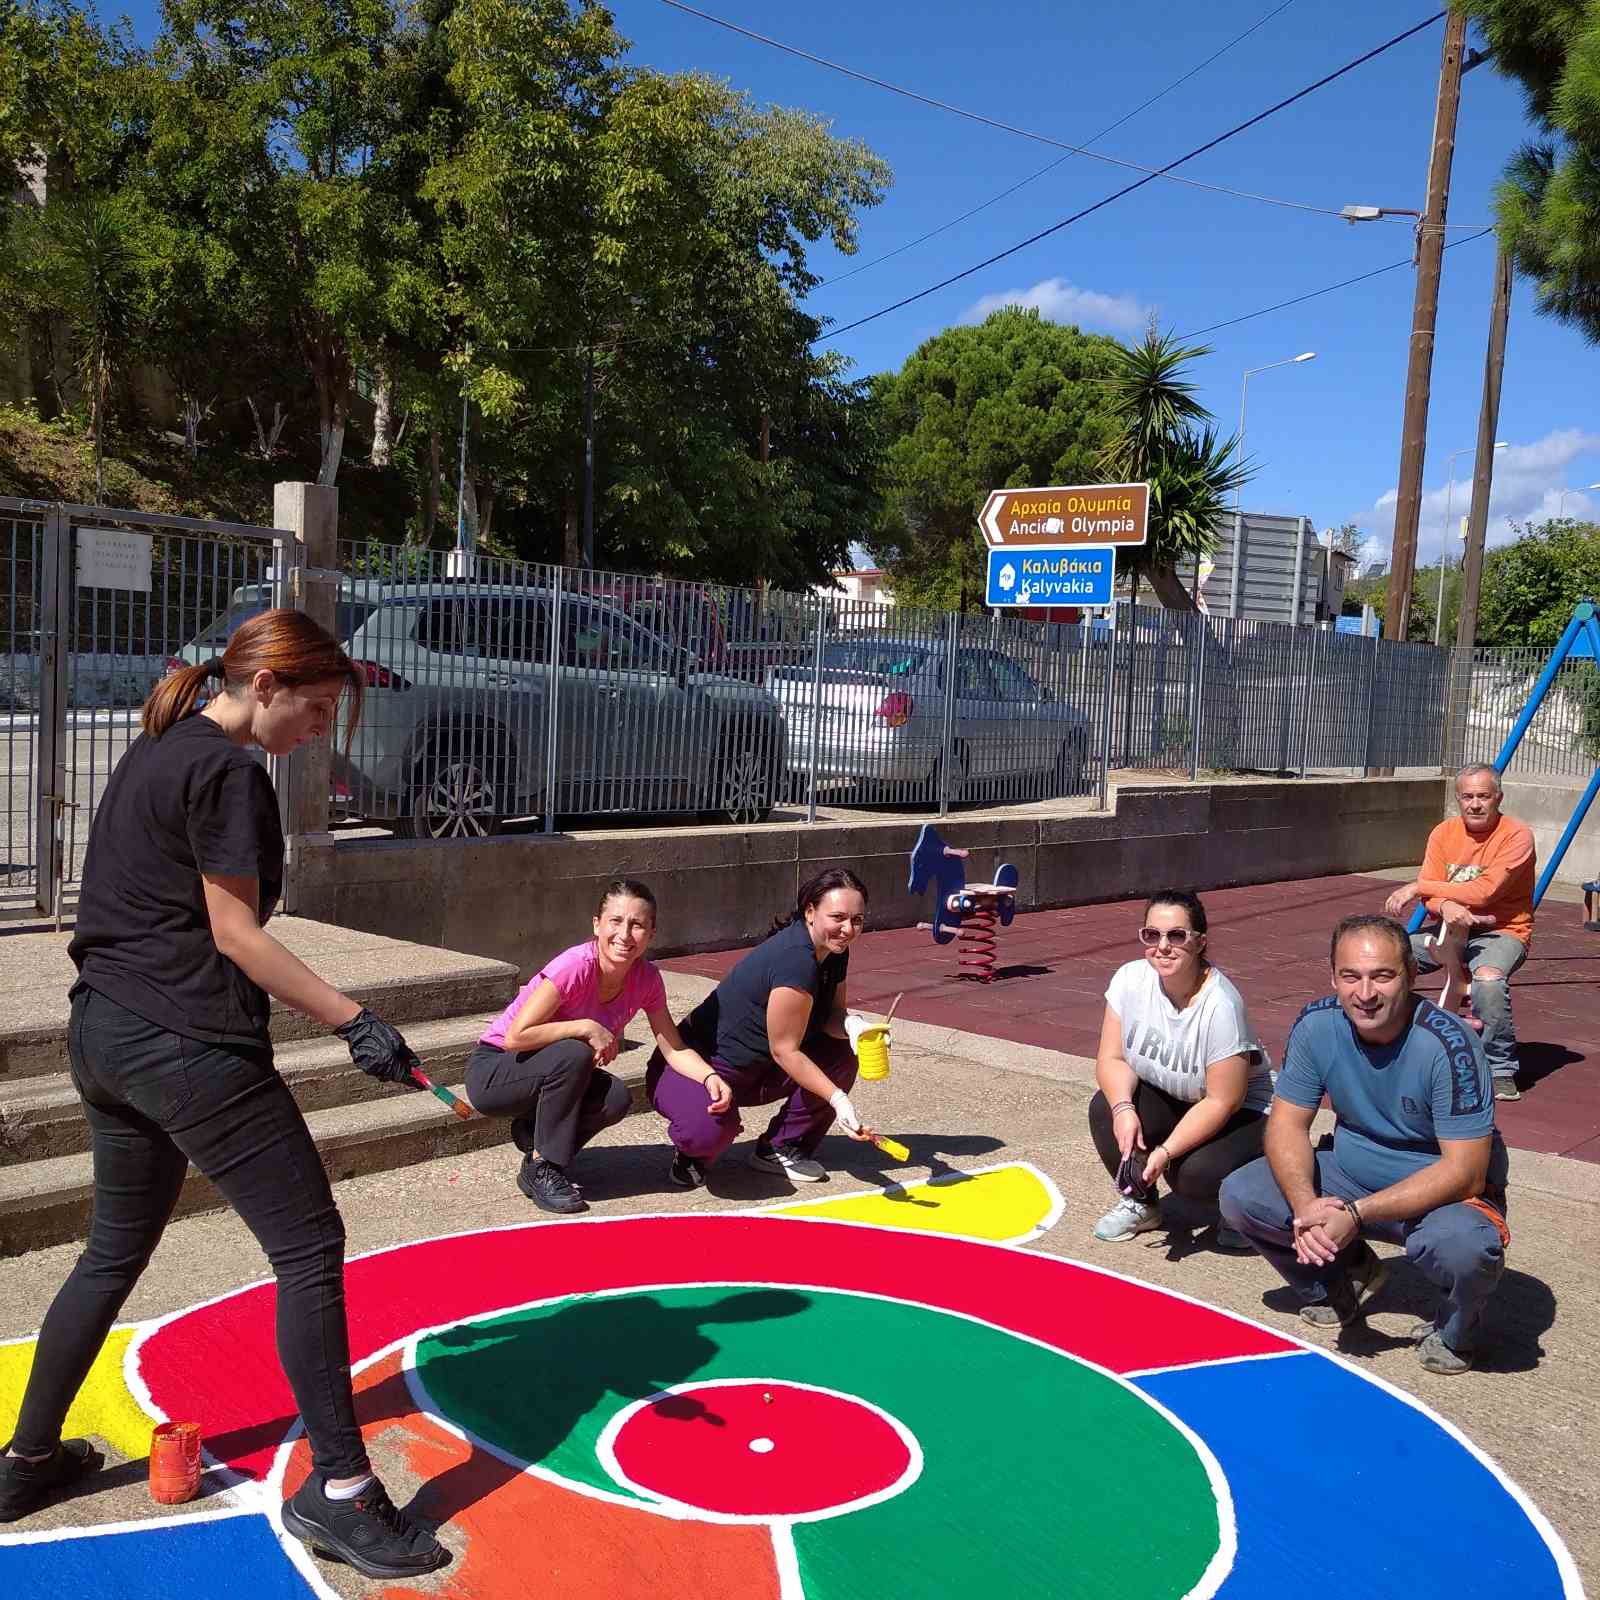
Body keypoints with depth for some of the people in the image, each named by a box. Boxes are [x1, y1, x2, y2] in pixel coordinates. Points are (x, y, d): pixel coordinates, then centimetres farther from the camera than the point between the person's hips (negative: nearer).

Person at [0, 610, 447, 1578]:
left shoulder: (153, 753, 14)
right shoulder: (229, 772, -14)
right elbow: (235, 934, -17)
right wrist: (355, 1021, -19)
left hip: (104, 1034, 10)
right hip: (189, 1044, -10)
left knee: (116, 1252, 24)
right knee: (310, 1249, -3)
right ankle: (339, 1491, 4)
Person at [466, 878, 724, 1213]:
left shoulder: (646, 978, -10)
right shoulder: (575, 966, -29)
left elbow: (674, 1049, -7)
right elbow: (516, 1037, -32)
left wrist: (710, 1077, -26)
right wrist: (587, 1027, -28)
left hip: (552, 1073, 5)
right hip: (490, 1073, -5)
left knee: (616, 1099, -23)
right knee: (574, 1054, -33)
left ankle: (534, 1133, 4)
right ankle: (541, 1169, -16)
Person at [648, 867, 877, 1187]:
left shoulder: (833, 951, -3)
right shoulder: (796, 960, -30)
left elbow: (831, 1015, 4)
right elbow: (785, 1050, -24)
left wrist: (852, 1025, -20)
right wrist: (838, 1099, -29)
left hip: (756, 1069, 9)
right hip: (698, 1066, -9)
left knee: (841, 1058, -5)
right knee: (709, 1130, -37)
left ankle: (782, 1148, 8)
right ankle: (691, 1151, 1)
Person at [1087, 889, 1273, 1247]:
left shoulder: (1221, 1006, -30)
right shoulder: (1130, 979, -15)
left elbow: (1223, 1102, -25)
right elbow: (1111, 1058, -9)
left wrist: (1166, 1151, -30)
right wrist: (1124, 1107, -29)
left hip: (1242, 1113, -5)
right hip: (1168, 1100, 5)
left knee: (1193, 1174, -31)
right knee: (1104, 1109, -22)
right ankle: (1139, 1204, 5)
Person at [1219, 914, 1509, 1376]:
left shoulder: (1447, 1044, -27)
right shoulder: (1317, 1025, -14)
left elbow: (1464, 1172, -28)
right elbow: (1287, 1123, -8)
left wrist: (1356, 1214, -34)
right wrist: (1306, 1205, -28)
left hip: (1447, 1192, -4)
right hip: (1351, 1173, 5)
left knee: (1464, 1247, -38)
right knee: (1241, 1196, -14)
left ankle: (1456, 1330, 0)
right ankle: (1347, 1273, 14)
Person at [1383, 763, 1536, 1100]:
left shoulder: (1517, 835, -13)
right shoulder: (1445, 833, 2)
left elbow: (1485, 892, -23)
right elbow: (1430, 896, -4)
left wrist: (1418, 888, -22)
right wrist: (1446, 906, -29)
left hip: (1502, 931, -5)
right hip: (1452, 929, 5)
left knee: (1488, 979, -37)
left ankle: (1501, 1071, -16)